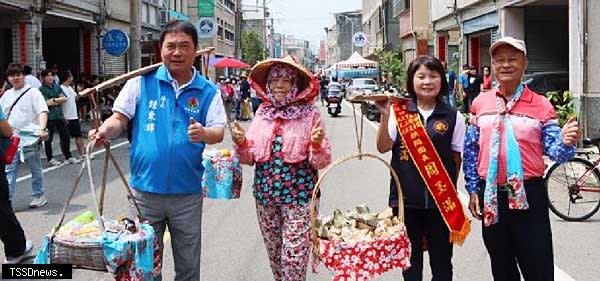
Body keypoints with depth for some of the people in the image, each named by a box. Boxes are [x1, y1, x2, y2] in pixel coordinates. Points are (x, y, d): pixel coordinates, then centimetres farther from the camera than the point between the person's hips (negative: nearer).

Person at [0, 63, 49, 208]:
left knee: (35, 169, 8)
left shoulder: (33, 92, -5)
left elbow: (43, 111, -16)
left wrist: (42, 129, -30)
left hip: (30, 138, -5)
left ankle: (39, 196, 20)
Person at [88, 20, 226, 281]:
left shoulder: (208, 91, 1)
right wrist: (105, 130, -22)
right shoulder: (142, 82, 0)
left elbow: (218, 132, -5)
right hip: (146, 189, 0)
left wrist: (203, 133, -28)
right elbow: (120, 118, -1)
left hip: (187, 193, 0)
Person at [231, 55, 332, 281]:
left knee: (294, 259, -4)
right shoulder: (262, 113, 6)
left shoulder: (310, 114, -6)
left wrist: (318, 145, -25)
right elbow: (249, 158, 10)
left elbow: (322, 162, -5)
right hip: (265, 194, 4)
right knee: (274, 255, 16)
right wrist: (241, 143, -10)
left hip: (299, 196, -4)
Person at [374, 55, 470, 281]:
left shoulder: (453, 117, 0)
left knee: (441, 260, 10)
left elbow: (457, 157, 5)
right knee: (410, 259, 13)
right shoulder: (398, 112, 0)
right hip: (406, 198, 0)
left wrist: (450, 190, -2)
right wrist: (385, 117, -17)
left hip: (440, 200, 0)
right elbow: (383, 147, -5)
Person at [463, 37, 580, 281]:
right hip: (491, 195, 3)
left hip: (529, 194, -3)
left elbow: (554, 151, -7)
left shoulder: (541, 105, -3)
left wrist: (566, 143, -30)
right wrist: (473, 190, 7)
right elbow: (471, 149, 10)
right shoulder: (480, 103, 5)